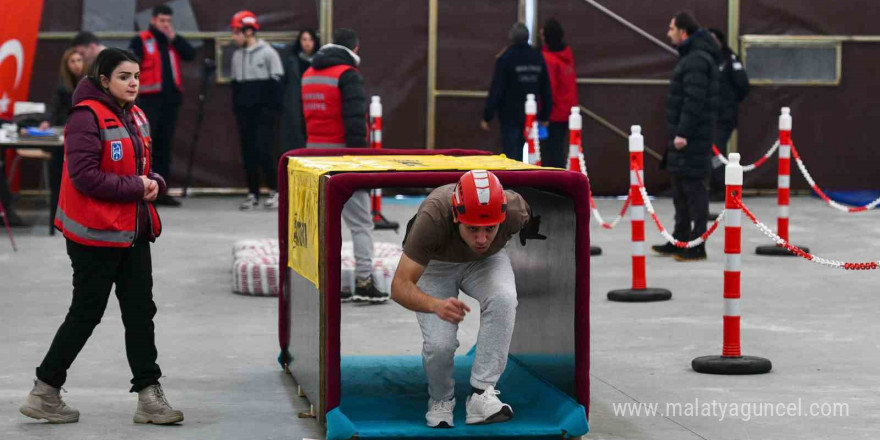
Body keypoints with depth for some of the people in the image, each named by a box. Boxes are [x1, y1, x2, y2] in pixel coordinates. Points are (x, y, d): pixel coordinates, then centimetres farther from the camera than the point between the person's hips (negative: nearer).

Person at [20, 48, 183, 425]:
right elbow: (84, 175, -22)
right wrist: (135, 187, -18)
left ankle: (149, 396, 10)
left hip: (134, 231, 8)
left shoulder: (135, 117, 12)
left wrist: (154, 182, 0)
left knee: (140, 311, 6)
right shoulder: (87, 116, -15)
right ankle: (44, 392, 13)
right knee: (86, 313, 0)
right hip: (96, 234, -8)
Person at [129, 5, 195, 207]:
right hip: (149, 99, -6)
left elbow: (190, 54, 4)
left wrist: (174, 38, -5)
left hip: (170, 99, 6)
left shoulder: (173, 41, 17)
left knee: (164, 145, 8)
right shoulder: (140, 41, 0)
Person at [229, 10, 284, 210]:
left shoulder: (268, 53, -6)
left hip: (263, 112, -6)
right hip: (244, 112, 6)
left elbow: (276, 83, -6)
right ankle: (253, 194, 10)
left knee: (263, 150, -12)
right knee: (248, 152, 5)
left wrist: (271, 109, -11)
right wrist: (236, 109, 10)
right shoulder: (237, 56, 12)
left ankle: (274, 191, -1)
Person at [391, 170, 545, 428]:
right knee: (439, 344, -22)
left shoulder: (515, 211, -35)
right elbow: (400, 286, -42)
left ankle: (482, 393, -25)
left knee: (503, 299, -32)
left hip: (486, 261, 2)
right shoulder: (431, 219, -42)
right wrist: (436, 305, -57)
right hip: (434, 264, -2)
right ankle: (440, 402, 10)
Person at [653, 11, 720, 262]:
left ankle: (696, 246, -6)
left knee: (693, 187, -8)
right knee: (680, 187, 16)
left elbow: (694, 101, -23)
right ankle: (680, 241, 24)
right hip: (684, 134, 11)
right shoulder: (691, 57, 18)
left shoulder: (697, 60, -16)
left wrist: (683, 133, -24)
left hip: (692, 137, -11)